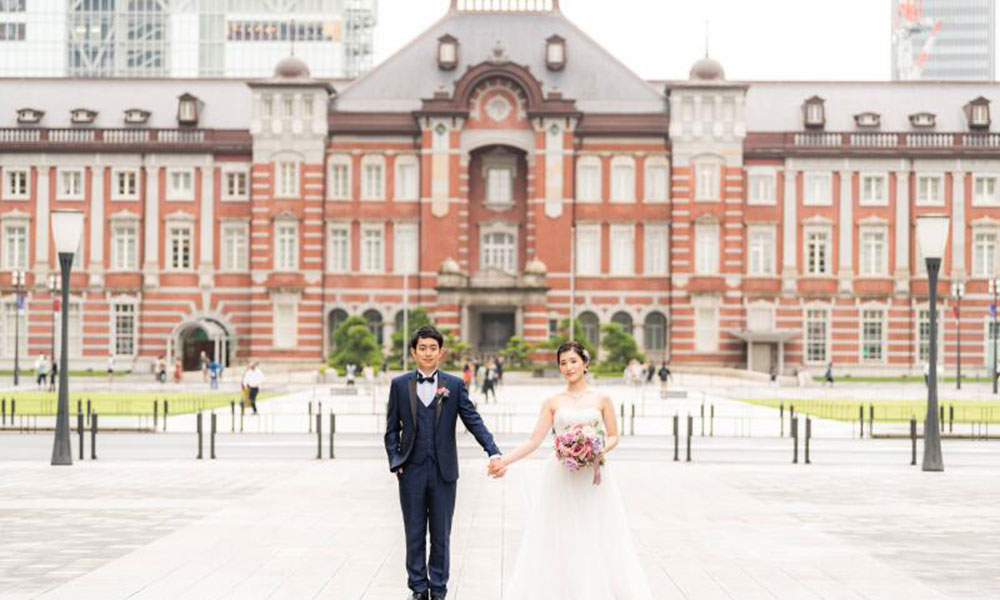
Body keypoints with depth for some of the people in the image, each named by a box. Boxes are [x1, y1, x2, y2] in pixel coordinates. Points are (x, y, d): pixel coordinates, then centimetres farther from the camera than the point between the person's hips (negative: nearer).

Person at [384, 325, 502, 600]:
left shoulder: (454, 385, 1)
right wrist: (394, 462, -6)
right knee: (415, 536, 8)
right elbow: (392, 429, 6)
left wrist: (494, 453, -17)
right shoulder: (400, 384, 3)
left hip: (443, 471, 0)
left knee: (441, 536, 7)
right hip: (411, 471, 0)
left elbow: (474, 421, -4)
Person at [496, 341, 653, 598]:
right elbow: (535, 440, 1)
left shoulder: (601, 399, 4)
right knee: (558, 541, -1)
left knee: (597, 539, 0)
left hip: (593, 476, 0)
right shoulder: (553, 402, 5)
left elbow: (614, 436, 8)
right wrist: (505, 460, -9)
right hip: (561, 476, 0)